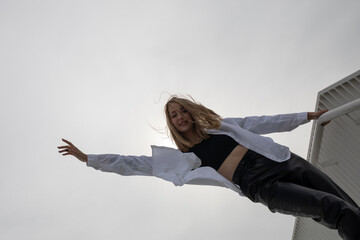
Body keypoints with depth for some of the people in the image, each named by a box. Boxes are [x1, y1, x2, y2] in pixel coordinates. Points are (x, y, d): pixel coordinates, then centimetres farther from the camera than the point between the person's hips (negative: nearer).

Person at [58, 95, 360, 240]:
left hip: (284, 162, 5)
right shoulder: (183, 157, 12)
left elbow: (263, 123, 25)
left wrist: (306, 116, 29)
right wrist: (87, 158, 10)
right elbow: (133, 164, 10)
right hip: (262, 186, -5)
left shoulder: (221, 124, 21)